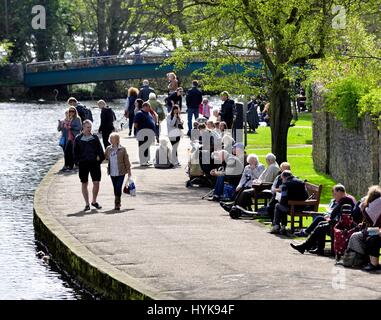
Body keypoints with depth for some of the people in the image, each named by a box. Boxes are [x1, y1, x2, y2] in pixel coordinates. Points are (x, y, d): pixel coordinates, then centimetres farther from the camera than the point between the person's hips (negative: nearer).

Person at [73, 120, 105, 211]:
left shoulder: (95, 137, 5)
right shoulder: (78, 139, 2)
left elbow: (100, 150, 10)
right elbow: (75, 152, 5)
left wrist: (100, 159, 0)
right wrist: (77, 161, -2)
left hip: (94, 163, 1)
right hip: (83, 163, -1)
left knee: (96, 183, -3)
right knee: (84, 184, 5)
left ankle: (94, 201, 16)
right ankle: (87, 204, 13)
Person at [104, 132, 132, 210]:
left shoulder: (122, 149, -7)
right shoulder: (108, 149, 5)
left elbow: (126, 160, -3)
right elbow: (105, 157, 16)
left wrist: (129, 171, -1)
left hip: (121, 172, -4)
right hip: (112, 172, 4)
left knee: (118, 188, -10)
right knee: (115, 188, 10)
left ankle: (117, 203, -2)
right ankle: (118, 203, 22)